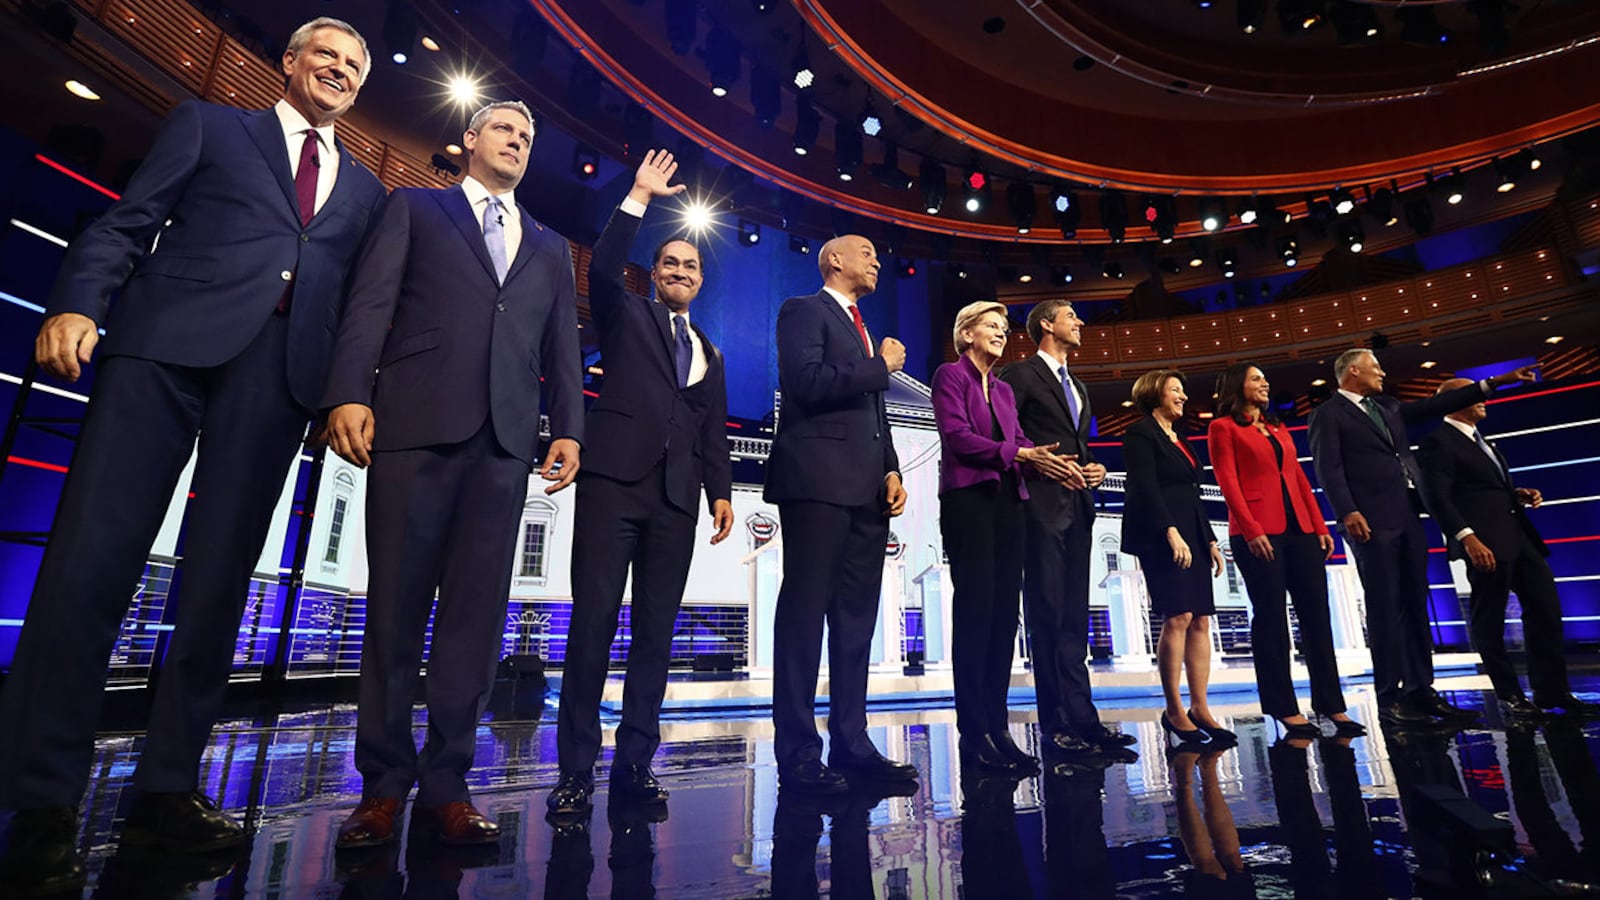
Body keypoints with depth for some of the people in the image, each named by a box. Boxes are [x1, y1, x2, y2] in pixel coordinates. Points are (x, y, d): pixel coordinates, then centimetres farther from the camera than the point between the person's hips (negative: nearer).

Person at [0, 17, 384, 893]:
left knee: (220, 575, 0)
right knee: (92, 554, -7)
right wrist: (77, 302, -7)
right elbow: (126, 223, 9)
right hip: (171, 339, -1)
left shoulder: (366, 189, 24)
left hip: (284, 369, 2)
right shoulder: (208, 125, 20)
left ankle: (167, 786, 7)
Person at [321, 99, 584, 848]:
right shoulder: (414, 209, 18)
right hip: (416, 422, -2)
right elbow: (371, 302, 5)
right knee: (395, 603, 1)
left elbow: (562, 348, 15)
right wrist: (350, 392, -10)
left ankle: (445, 784, 8)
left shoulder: (550, 247, 25)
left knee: (476, 611, 0)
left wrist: (568, 427, 2)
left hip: (506, 439, 2)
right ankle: (384, 782, 12)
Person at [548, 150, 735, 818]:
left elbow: (714, 433, 17)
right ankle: (575, 769, 2)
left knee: (656, 632, 2)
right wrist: (638, 198, -2)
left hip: (677, 496, 4)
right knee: (594, 621, -6)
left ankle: (634, 765, 9)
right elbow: (602, 267, -5)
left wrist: (721, 491, 4)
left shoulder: (710, 354, 24)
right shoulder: (626, 315, 16)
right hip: (616, 479, -4)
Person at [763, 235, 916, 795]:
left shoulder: (863, 330, 28)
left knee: (856, 619, 7)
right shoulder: (804, 311, 4)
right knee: (805, 613, -7)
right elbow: (806, 382, -14)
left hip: (866, 491, 9)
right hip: (819, 482, -8)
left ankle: (851, 745, 14)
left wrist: (891, 471, 11)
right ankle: (798, 757, 0)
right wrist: (881, 366, -3)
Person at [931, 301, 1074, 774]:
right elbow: (957, 436, -11)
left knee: (1005, 612, 4)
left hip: (1008, 500, 7)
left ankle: (996, 726, 11)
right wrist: (1017, 454, -16)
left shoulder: (1004, 389, 23)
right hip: (968, 498, -7)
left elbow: (1019, 439, 12)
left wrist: (1047, 460, -9)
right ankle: (974, 731, 0)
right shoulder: (950, 375, 2)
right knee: (975, 608, -7)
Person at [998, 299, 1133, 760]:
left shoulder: (1077, 387, 25)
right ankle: (1059, 724, 0)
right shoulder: (1021, 374, -1)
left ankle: (1080, 718, 13)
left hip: (1077, 504, 8)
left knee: (1073, 616, 8)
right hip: (1042, 503, -8)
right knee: (1048, 613, -6)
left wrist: (1095, 468, 7)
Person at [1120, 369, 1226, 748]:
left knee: (1201, 621, 3)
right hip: (1161, 538, -8)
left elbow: (1193, 497, 22)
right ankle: (1174, 711, -3)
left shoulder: (1178, 439, 23)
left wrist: (1210, 540, 16)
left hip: (1191, 537, 9)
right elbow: (1145, 489, -14)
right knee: (1177, 618, -11)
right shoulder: (1141, 433, -2)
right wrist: (1171, 532, -22)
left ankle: (1200, 709, 7)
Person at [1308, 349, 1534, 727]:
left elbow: (1435, 405, 27)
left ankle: (1420, 689, 15)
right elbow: (1329, 469, -12)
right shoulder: (1328, 415, -3)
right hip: (1372, 522, -8)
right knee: (1384, 608, -7)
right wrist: (1348, 512, -23)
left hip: (1407, 517, 8)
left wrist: (1496, 381, 24)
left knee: (1415, 605, 9)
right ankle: (1390, 698, -3)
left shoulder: (1388, 407, 22)